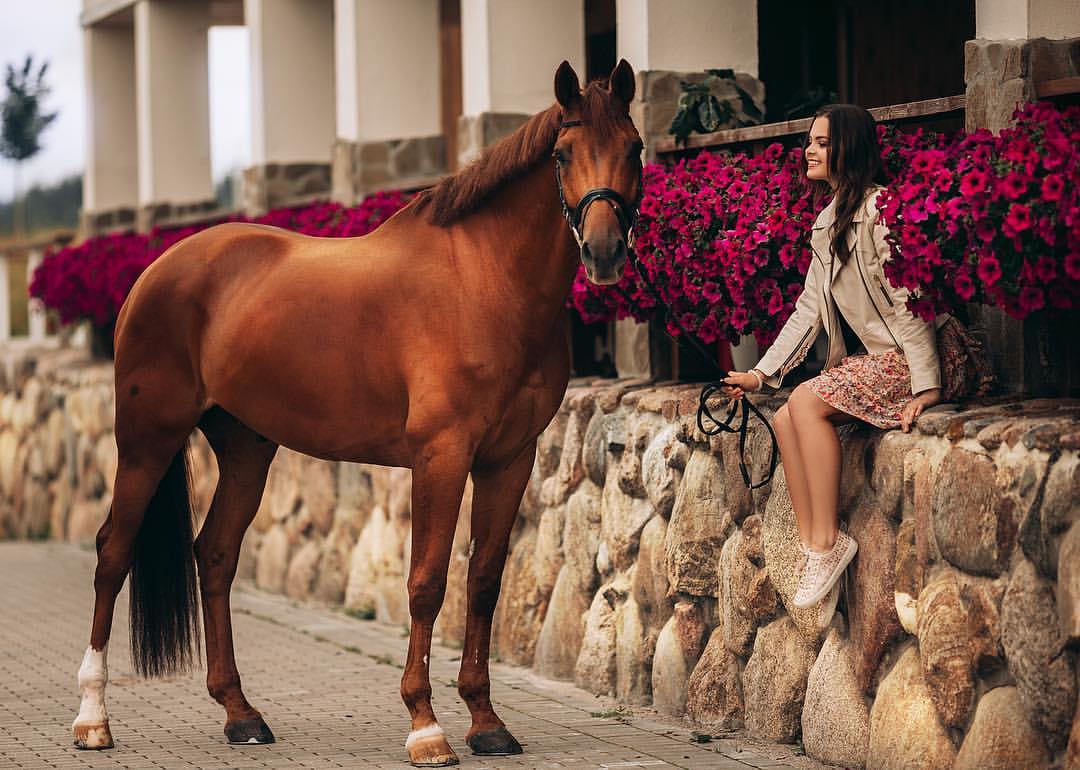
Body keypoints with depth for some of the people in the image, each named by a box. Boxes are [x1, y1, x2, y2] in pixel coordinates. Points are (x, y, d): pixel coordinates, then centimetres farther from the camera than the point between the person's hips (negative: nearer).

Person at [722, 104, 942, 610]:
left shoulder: (881, 209, -13)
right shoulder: (828, 221, 16)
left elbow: (906, 300, -17)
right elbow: (810, 307, 17)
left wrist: (926, 385, -21)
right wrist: (762, 373, 13)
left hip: (899, 358, -8)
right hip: (860, 358, 8)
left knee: (806, 401, -26)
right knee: (784, 419, -13)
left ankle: (828, 541, -22)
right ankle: (813, 545, -15)